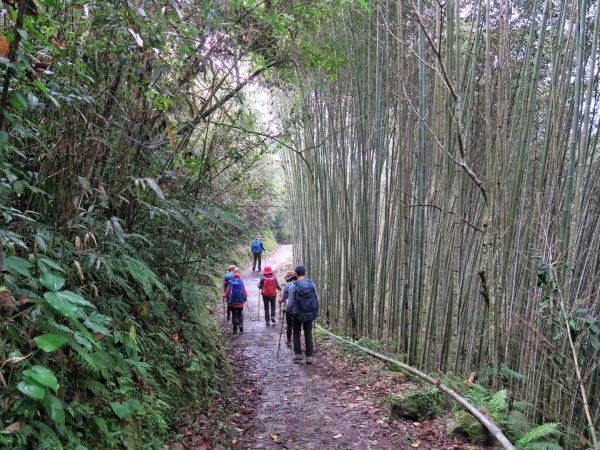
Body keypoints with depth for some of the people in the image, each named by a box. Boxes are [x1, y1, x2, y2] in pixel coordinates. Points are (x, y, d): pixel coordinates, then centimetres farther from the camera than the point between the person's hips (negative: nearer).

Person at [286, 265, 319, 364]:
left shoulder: (293, 287, -12)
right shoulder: (311, 284, -3)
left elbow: (290, 303, -8)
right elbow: (317, 299, 2)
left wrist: (287, 310, 13)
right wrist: (315, 311, 17)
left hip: (297, 314, -2)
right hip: (310, 314, 3)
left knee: (296, 333, 15)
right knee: (308, 334, 10)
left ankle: (298, 354, 12)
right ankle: (309, 356, 7)